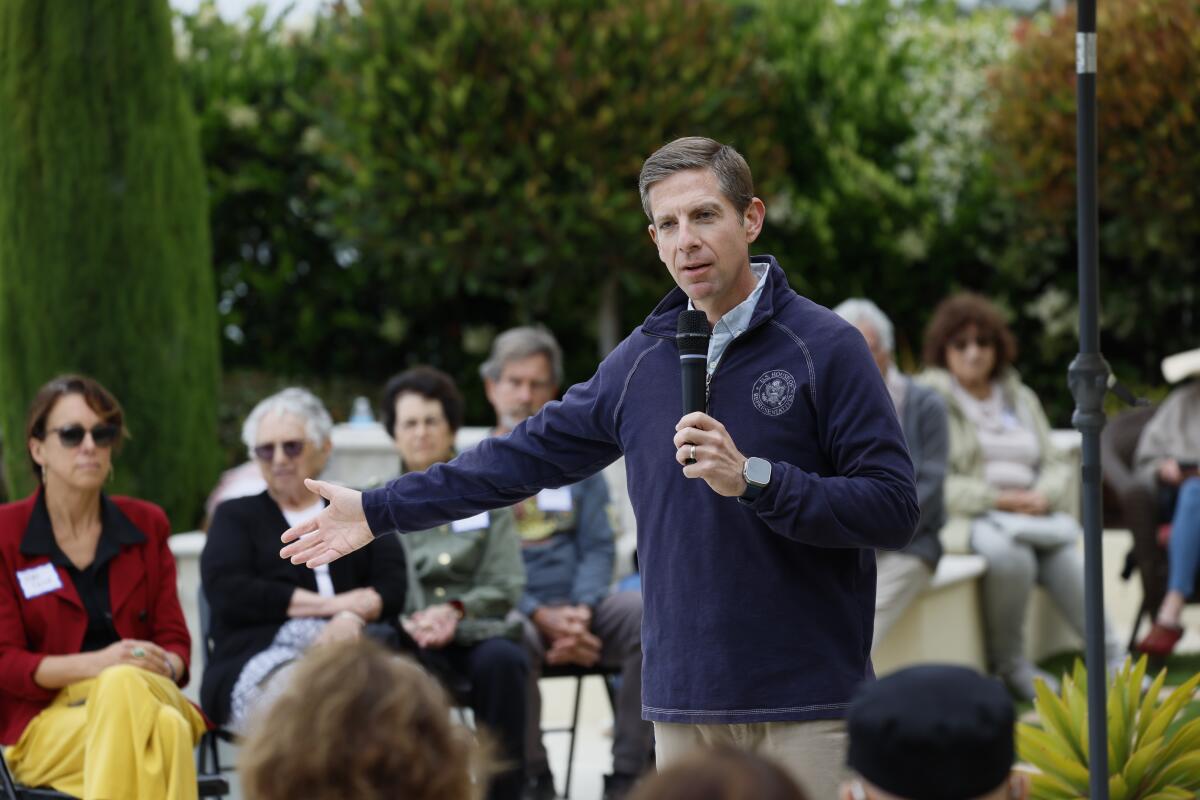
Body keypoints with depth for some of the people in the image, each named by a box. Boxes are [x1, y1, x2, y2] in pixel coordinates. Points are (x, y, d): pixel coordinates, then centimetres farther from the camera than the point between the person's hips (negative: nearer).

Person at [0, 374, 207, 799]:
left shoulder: (146, 525, 16)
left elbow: (174, 637, 13)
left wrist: (165, 666, -14)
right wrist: (97, 663, -19)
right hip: (46, 723, -3)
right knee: (162, 731, -40)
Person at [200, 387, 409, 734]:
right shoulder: (236, 516, 25)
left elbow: (392, 586, 11)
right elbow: (227, 594, 4)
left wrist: (354, 617, -15)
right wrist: (333, 604, -2)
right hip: (260, 659, -1)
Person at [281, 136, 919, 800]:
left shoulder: (826, 347, -4)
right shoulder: (641, 360, 12)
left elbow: (894, 509, -10)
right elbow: (528, 456, 19)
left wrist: (753, 478, -19)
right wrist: (378, 511, 21)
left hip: (804, 705, -4)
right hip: (684, 701, 4)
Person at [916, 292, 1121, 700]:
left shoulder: (1020, 398, 22)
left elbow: (1057, 465, 17)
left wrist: (1043, 497, -7)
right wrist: (999, 499, -16)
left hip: (1033, 515, 5)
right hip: (966, 520, -5)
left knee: (1066, 555, -29)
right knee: (1009, 552, -38)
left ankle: (1113, 660, -29)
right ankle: (1009, 664, -21)